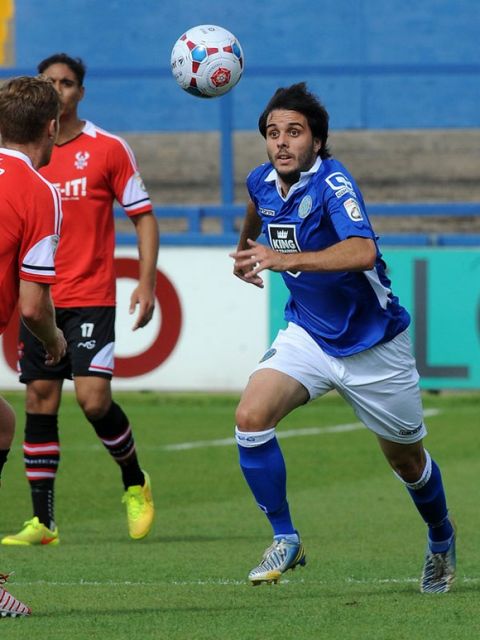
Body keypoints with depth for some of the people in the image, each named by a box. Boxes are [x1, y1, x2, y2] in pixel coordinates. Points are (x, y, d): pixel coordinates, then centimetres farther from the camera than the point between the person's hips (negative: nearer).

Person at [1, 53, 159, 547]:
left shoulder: (107, 149, -1)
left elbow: (143, 216, 2)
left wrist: (147, 281, -7)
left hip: (91, 298, -3)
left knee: (93, 398, -14)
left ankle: (135, 484, 13)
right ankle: (43, 521, 6)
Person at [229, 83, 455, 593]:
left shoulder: (333, 183, -26)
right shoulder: (261, 181, -5)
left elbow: (362, 251, -45)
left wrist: (286, 259, -54)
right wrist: (244, 251, 36)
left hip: (372, 344, -5)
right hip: (306, 333, 5)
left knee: (407, 461, 13)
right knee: (251, 417, -21)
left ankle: (441, 540, 43)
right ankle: (284, 539, -7)